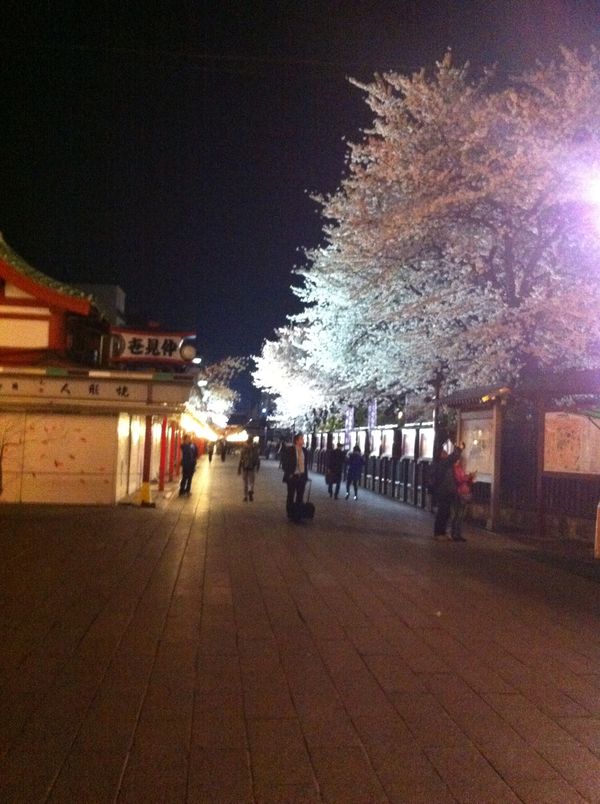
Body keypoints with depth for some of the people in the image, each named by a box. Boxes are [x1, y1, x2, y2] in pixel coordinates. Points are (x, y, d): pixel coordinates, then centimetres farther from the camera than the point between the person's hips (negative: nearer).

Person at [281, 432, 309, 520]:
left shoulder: (304, 450, 4)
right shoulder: (289, 450, -9)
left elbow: (306, 463, 13)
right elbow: (284, 463, -4)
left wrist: (306, 475, 7)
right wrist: (288, 474, -8)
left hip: (302, 476, 4)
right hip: (292, 476, -4)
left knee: (300, 496, 7)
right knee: (291, 496, 7)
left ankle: (298, 514, 16)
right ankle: (290, 514, 17)